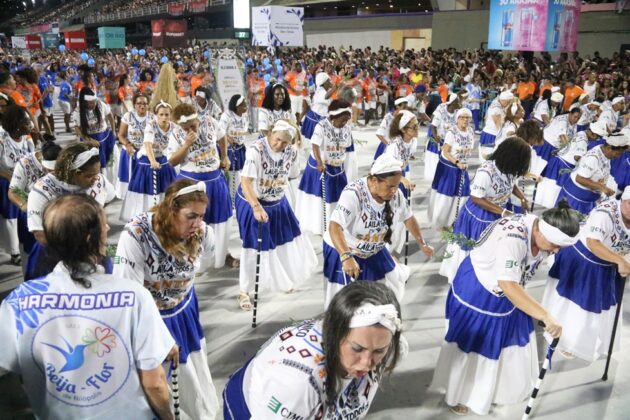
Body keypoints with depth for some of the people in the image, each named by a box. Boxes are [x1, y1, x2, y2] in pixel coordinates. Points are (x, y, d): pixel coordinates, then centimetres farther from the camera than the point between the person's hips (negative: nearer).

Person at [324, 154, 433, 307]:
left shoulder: (395, 194, -14)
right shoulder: (353, 194, -34)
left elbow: (408, 219, 4)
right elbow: (335, 227, -44)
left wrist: (422, 244, 11)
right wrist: (346, 257, -57)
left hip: (374, 252, 6)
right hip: (343, 251, -6)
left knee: (394, 285, 17)